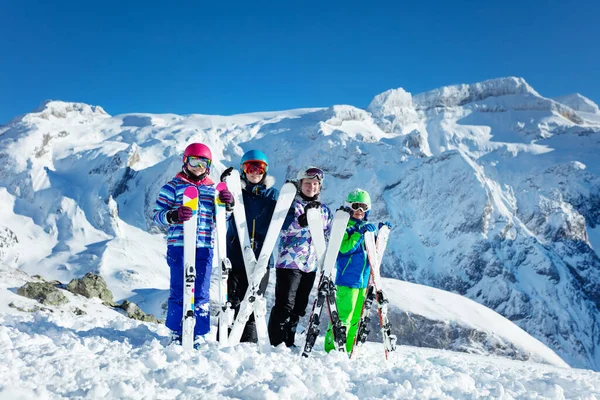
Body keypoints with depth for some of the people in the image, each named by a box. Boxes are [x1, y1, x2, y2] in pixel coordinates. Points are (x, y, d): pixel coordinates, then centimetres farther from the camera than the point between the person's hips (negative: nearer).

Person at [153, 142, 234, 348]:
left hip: (205, 248, 3)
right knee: (179, 291, 2)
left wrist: (227, 205, 0)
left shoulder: (212, 188, 15)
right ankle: (177, 333, 16)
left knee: (201, 293, 5)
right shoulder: (173, 186, 4)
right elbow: (157, 215, -3)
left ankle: (199, 334, 16)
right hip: (179, 246, -3)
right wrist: (174, 216, -24)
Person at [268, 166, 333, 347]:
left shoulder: (324, 210, 14)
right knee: (284, 305, -7)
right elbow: (285, 229, -17)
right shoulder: (291, 204, -3)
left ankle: (288, 343, 23)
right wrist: (302, 219, -31)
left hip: (311, 265, 6)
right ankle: (277, 343, 2)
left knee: (299, 307, 12)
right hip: (289, 262, -6)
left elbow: (330, 235, 19)